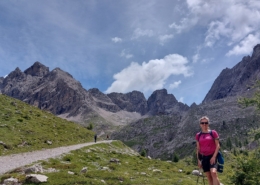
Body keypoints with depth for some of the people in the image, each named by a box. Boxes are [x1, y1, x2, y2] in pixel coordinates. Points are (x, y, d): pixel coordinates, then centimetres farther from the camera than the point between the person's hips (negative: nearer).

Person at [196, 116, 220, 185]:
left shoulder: (213, 133, -2)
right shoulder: (198, 135, 6)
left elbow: (217, 146, -3)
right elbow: (198, 148, 10)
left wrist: (214, 156, -12)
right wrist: (198, 160, 6)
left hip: (212, 156, -3)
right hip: (204, 157, 3)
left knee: (213, 172, -25)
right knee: (208, 177, 6)